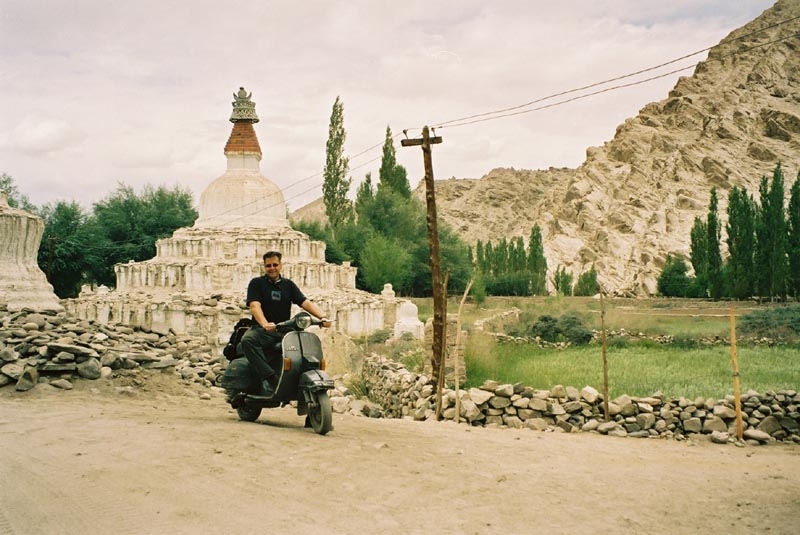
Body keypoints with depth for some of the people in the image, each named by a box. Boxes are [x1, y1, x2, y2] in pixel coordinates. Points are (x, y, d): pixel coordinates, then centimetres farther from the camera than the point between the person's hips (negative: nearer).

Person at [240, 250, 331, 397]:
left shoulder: (288, 285, 17)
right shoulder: (256, 283, 6)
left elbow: (306, 302, 4)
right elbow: (255, 306, -11)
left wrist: (322, 317, -16)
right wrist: (265, 324, -32)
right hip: (262, 330, -3)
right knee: (247, 340, -36)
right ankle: (269, 377, -39)